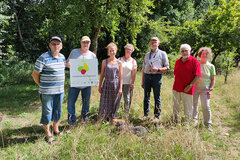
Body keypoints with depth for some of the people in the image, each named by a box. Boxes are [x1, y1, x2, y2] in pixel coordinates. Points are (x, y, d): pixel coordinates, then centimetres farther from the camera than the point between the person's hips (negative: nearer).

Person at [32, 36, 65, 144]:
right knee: (47, 112, 4)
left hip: (60, 91, 6)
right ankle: (48, 135, 19)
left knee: (57, 111, 17)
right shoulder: (43, 58, -13)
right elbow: (35, 74, -9)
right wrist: (42, 86, -2)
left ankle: (56, 130, 35)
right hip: (47, 91, -6)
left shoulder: (62, 57, 8)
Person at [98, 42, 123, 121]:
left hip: (116, 85, 0)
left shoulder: (119, 63, 3)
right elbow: (102, 75, 8)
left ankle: (112, 119, 20)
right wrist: (99, 86, 5)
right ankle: (101, 120, 15)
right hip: (106, 85, 0)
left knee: (114, 104, 6)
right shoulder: (105, 62, 5)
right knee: (104, 103, 2)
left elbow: (121, 76, 2)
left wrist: (120, 88, -4)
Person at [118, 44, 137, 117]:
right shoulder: (120, 59, 7)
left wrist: (132, 84, -4)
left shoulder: (133, 61, 6)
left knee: (127, 100, -1)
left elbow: (134, 73, 2)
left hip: (128, 83, 0)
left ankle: (126, 115, 10)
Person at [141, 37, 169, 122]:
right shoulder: (147, 54, 18)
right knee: (146, 97, 7)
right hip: (147, 76, 4)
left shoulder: (162, 54, 6)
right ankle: (146, 114, 18)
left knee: (157, 97, 0)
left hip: (156, 76, -4)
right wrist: (142, 81, 14)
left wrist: (157, 69, -15)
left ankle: (157, 116, 8)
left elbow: (167, 67, 3)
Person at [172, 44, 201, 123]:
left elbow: (197, 76, -10)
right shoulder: (178, 61, 12)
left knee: (188, 108, 6)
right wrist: (175, 85, 13)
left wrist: (190, 86, -16)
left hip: (187, 90, -5)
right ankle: (175, 122, 27)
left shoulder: (194, 61, -6)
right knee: (175, 107, 12)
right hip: (176, 89, 5)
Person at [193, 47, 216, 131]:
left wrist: (210, 89, -5)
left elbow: (213, 79, 4)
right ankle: (194, 119, 32)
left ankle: (208, 124, 10)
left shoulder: (211, 66, 1)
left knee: (206, 106, -4)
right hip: (195, 88, 2)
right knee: (194, 104, 11)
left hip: (205, 89, -1)